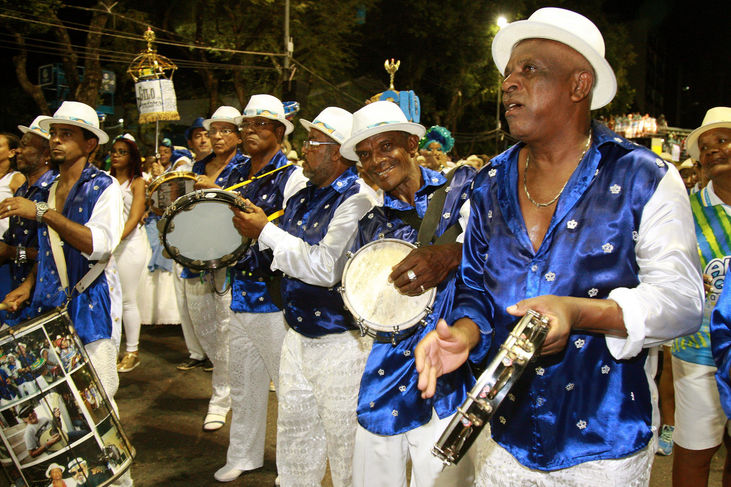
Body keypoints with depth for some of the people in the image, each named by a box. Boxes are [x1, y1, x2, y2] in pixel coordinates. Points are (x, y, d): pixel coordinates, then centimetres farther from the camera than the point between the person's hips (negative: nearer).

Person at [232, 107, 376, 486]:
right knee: (294, 438, 20)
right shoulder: (303, 195, 10)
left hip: (341, 343, -8)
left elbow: (326, 267, -25)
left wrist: (266, 232, -17)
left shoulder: (357, 198, -17)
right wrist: (257, 226, 1)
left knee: (344, 443, 5)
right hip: (299, 337, 8)